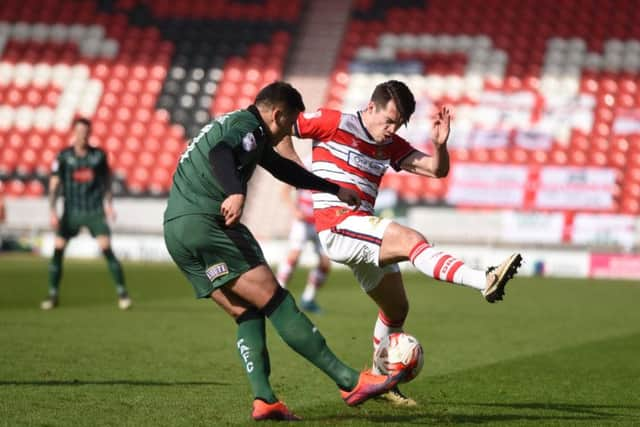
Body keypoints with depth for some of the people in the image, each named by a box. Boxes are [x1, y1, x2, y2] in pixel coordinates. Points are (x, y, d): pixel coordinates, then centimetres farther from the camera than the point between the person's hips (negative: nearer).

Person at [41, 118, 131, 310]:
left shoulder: (99, 155, 1)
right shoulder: (63, 156, -3)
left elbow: (106, 180, 13)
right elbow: (54, 185, -4)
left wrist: (108, 204, 4)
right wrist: (52, 211, -13)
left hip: (96, 211, 0)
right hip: (71, 212, 0)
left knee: (107, 249, -11)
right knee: (57, 250, -6)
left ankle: (122, 293, -3)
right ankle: (53, 295, 6)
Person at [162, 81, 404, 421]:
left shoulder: (232, 125, 28)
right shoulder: (248, 125, -3)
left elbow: (283, 169, 40)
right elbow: (219, 154, -27)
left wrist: (334, 190, 48)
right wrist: (235, 192, -45)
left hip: (176, 231, 10)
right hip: (204, 224, -10)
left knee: (247, 314, 9)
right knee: (276, 301, -11)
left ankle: (264, 400, -5)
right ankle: (350, 382, -12)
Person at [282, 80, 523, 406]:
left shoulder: (390, 145, 14)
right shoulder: (333, 123, -3)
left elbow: (437, 170, 7)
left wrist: (439, 144, -14)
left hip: (363, 236, 9)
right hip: (337, 224, -9)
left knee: (397, 309, 14)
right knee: (412, 240, -27)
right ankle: (485, 281, -43)